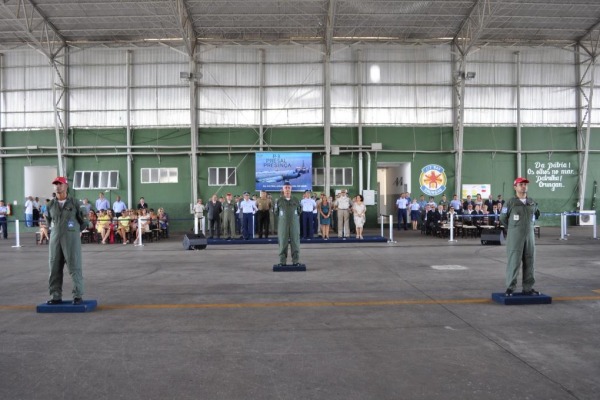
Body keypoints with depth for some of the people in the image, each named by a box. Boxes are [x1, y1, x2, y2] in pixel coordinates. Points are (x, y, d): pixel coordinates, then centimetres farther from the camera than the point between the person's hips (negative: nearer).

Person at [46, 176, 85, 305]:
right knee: (55, 269, 6)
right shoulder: (51, 204, 8)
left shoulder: (74, 203, -2)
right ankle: (56, 297, 15)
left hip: (71, 239, -4)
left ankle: (78, 296, 0)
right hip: (55, 239, 4)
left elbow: (83, 220, 5)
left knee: (74, 268, -5)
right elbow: (49, 221, 22)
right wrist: (56, 230, 14)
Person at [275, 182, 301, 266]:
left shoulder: (296, 200, 5)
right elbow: (276, 212, 11)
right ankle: (282, 261, 6)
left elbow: (299, 211, 15)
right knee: (283, 243, 0)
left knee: (295, 243, 1)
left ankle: (295, 261, 8)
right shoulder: (279, 201, 1)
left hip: (294, 225, 1)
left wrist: (295, 218, 12)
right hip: (283, 225, -1)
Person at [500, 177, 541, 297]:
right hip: (515, 237, -5)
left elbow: (536, 214, 26)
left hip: (529, 236, 5)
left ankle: (528, 288, 16)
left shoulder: (532, 203, 8)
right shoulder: (510, 203, -6)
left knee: (529, 262, 6)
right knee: (514, 262, -4)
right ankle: (510, 288, 4)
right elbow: (503, 218, 5)